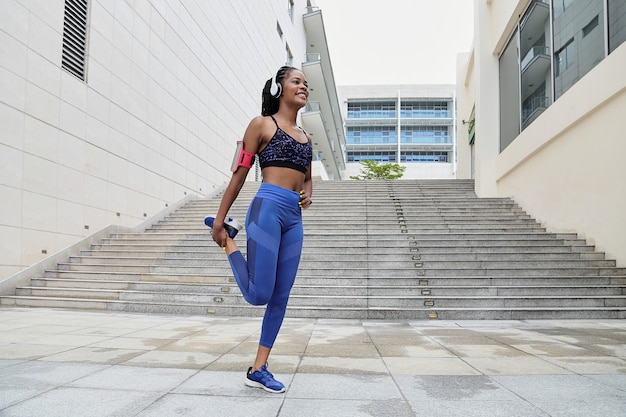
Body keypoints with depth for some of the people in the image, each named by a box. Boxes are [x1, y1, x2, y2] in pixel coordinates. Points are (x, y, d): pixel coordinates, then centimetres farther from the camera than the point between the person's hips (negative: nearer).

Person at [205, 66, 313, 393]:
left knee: (280, 298, 5)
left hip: (295, 218, 7)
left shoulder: (304, 136, 21)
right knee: (258, 295, -9)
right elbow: (239, 173, 0)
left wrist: (308, 194, 6)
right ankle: (227, 238, 14)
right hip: (268, 208, -6)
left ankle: (258, 370, 17)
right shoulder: (262, 124, 3)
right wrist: (219, 220, -1)